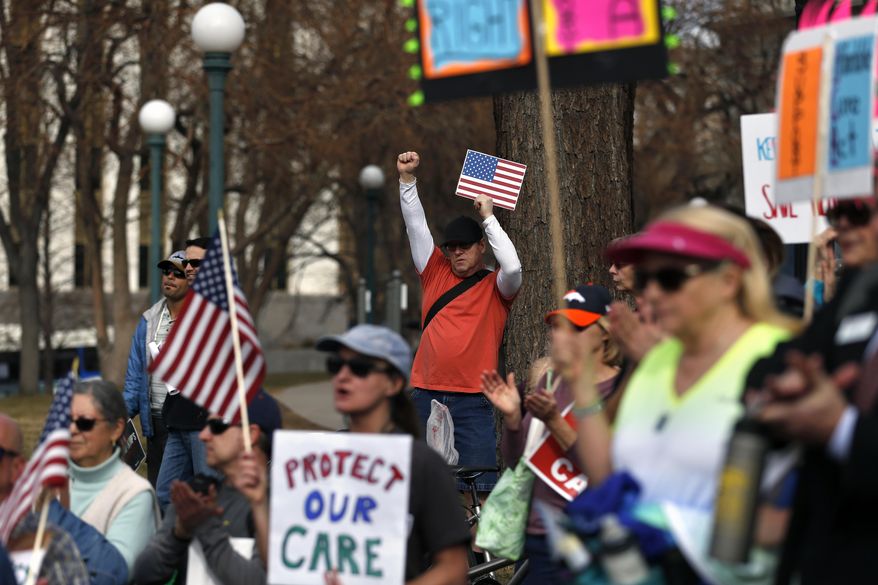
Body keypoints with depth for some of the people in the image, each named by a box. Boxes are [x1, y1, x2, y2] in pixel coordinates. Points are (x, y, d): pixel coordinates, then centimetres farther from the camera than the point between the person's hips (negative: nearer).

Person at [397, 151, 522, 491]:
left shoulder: (495, 287, 6)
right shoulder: (437, 274, 16)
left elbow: (512, 267, -14)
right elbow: (416, 226, 13)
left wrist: (488, 218, -6)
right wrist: (407, 178, 6)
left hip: (472, 401, -4)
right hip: (426, 395, 4)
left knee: (478, 484, -7)